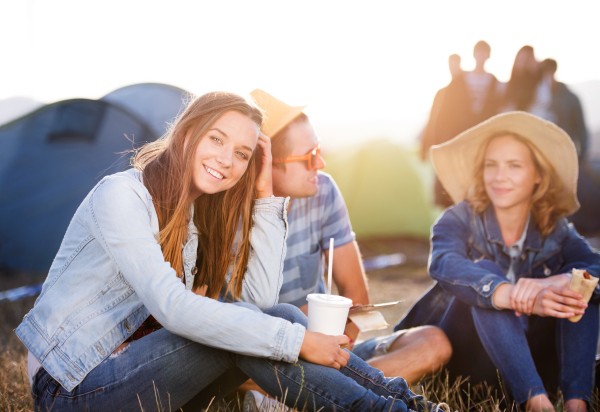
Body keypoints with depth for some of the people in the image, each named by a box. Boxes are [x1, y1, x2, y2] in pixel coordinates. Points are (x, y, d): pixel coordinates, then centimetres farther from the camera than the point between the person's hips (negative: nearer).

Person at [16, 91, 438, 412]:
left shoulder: (208, 212, 6)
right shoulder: (122, 195, -18)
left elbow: (261, 297, -8)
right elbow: (172, 306, -29)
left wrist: (265, 196, -8)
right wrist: (294, 340, -29)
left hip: (133, 358, 7)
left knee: (284, 316, -14)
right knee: (240, 323, -26)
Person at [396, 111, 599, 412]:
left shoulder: (554, 230, 0)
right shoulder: (460, 220, -9)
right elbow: (444, 265, -33)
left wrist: (555, 283, -41)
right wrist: (523, 299, -49)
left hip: (531, 357, 3)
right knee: (486, 273, -28)